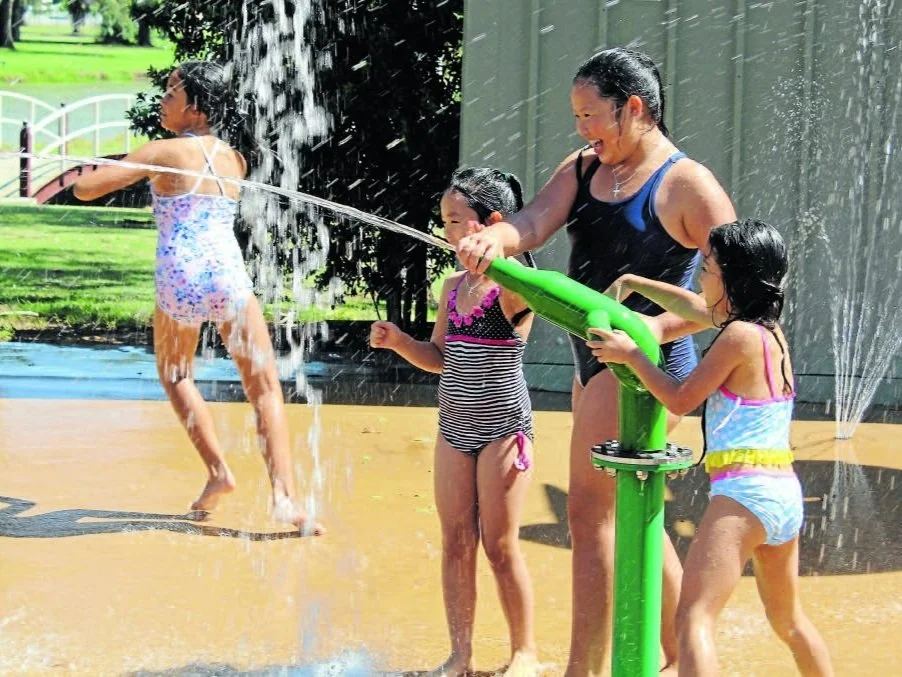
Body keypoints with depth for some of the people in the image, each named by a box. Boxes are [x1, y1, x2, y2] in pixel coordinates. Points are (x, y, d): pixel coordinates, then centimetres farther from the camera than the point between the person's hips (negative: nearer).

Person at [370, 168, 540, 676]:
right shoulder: (454, 286, 9)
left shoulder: (513, 286, -13)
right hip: (455, 428, 7)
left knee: (500, 544, 0)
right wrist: (398, 340, -2)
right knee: (456, 542, 6)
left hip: (503, 429, -7)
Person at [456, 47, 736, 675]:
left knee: (590, 510, -10)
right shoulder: (584, 167, 10)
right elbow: (535, 219, -6)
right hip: (596, 362, 9)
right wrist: (495, 239, -29)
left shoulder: (687, 185, -12)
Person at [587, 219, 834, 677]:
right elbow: (692, 307, 30)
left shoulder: (739, 336, -11)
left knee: (692, 619, -17)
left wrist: (630, 355, 8)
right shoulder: (771, 331, 14)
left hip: (744, 491, -9)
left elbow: (680, 400, -3)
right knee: (789, 621, 26)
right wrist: (631, 283, 37)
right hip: (785, 492, 9)